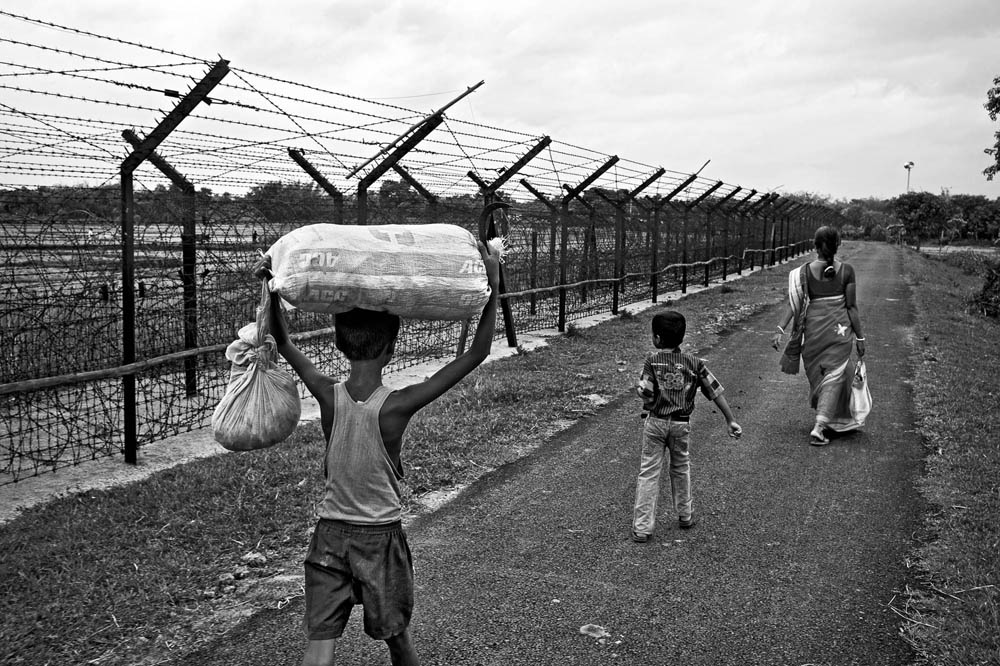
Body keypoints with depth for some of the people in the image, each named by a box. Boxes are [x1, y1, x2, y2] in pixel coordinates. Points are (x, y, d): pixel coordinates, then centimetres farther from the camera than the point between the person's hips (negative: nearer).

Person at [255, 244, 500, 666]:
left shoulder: (329, 396, -12)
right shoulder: (397, 406, -21)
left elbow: (283, 343, 4)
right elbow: (477, 354, -20)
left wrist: (271, 288, 2)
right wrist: (493, 286, -18)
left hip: (330, 533, 2)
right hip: (380, 536, -2)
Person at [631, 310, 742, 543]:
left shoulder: (652, 361, -12)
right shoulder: (694, 363, -3)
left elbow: (645, 394, -19)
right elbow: (716, 392, -3)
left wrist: (639, 387, 5)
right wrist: (731, 420, 0)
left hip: (655, 422, -3)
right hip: (681, 424, 3)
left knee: (648, 473, 2)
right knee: (681, 468, 23)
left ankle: (642, 527, 0)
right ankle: (685, 516, 37)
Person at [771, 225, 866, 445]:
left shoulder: (804, 272, -5)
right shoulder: (846, 270, -7)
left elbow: (792, 304, -13)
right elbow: (852, 307, -5)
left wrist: (780, 330, -14)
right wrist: (859, 337, 2)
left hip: (813, 329, 2)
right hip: (840, 329, -2)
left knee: (817, 376, 18)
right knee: (833, 376, 3)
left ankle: (823, 421, 36)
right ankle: (819, 427, -9)